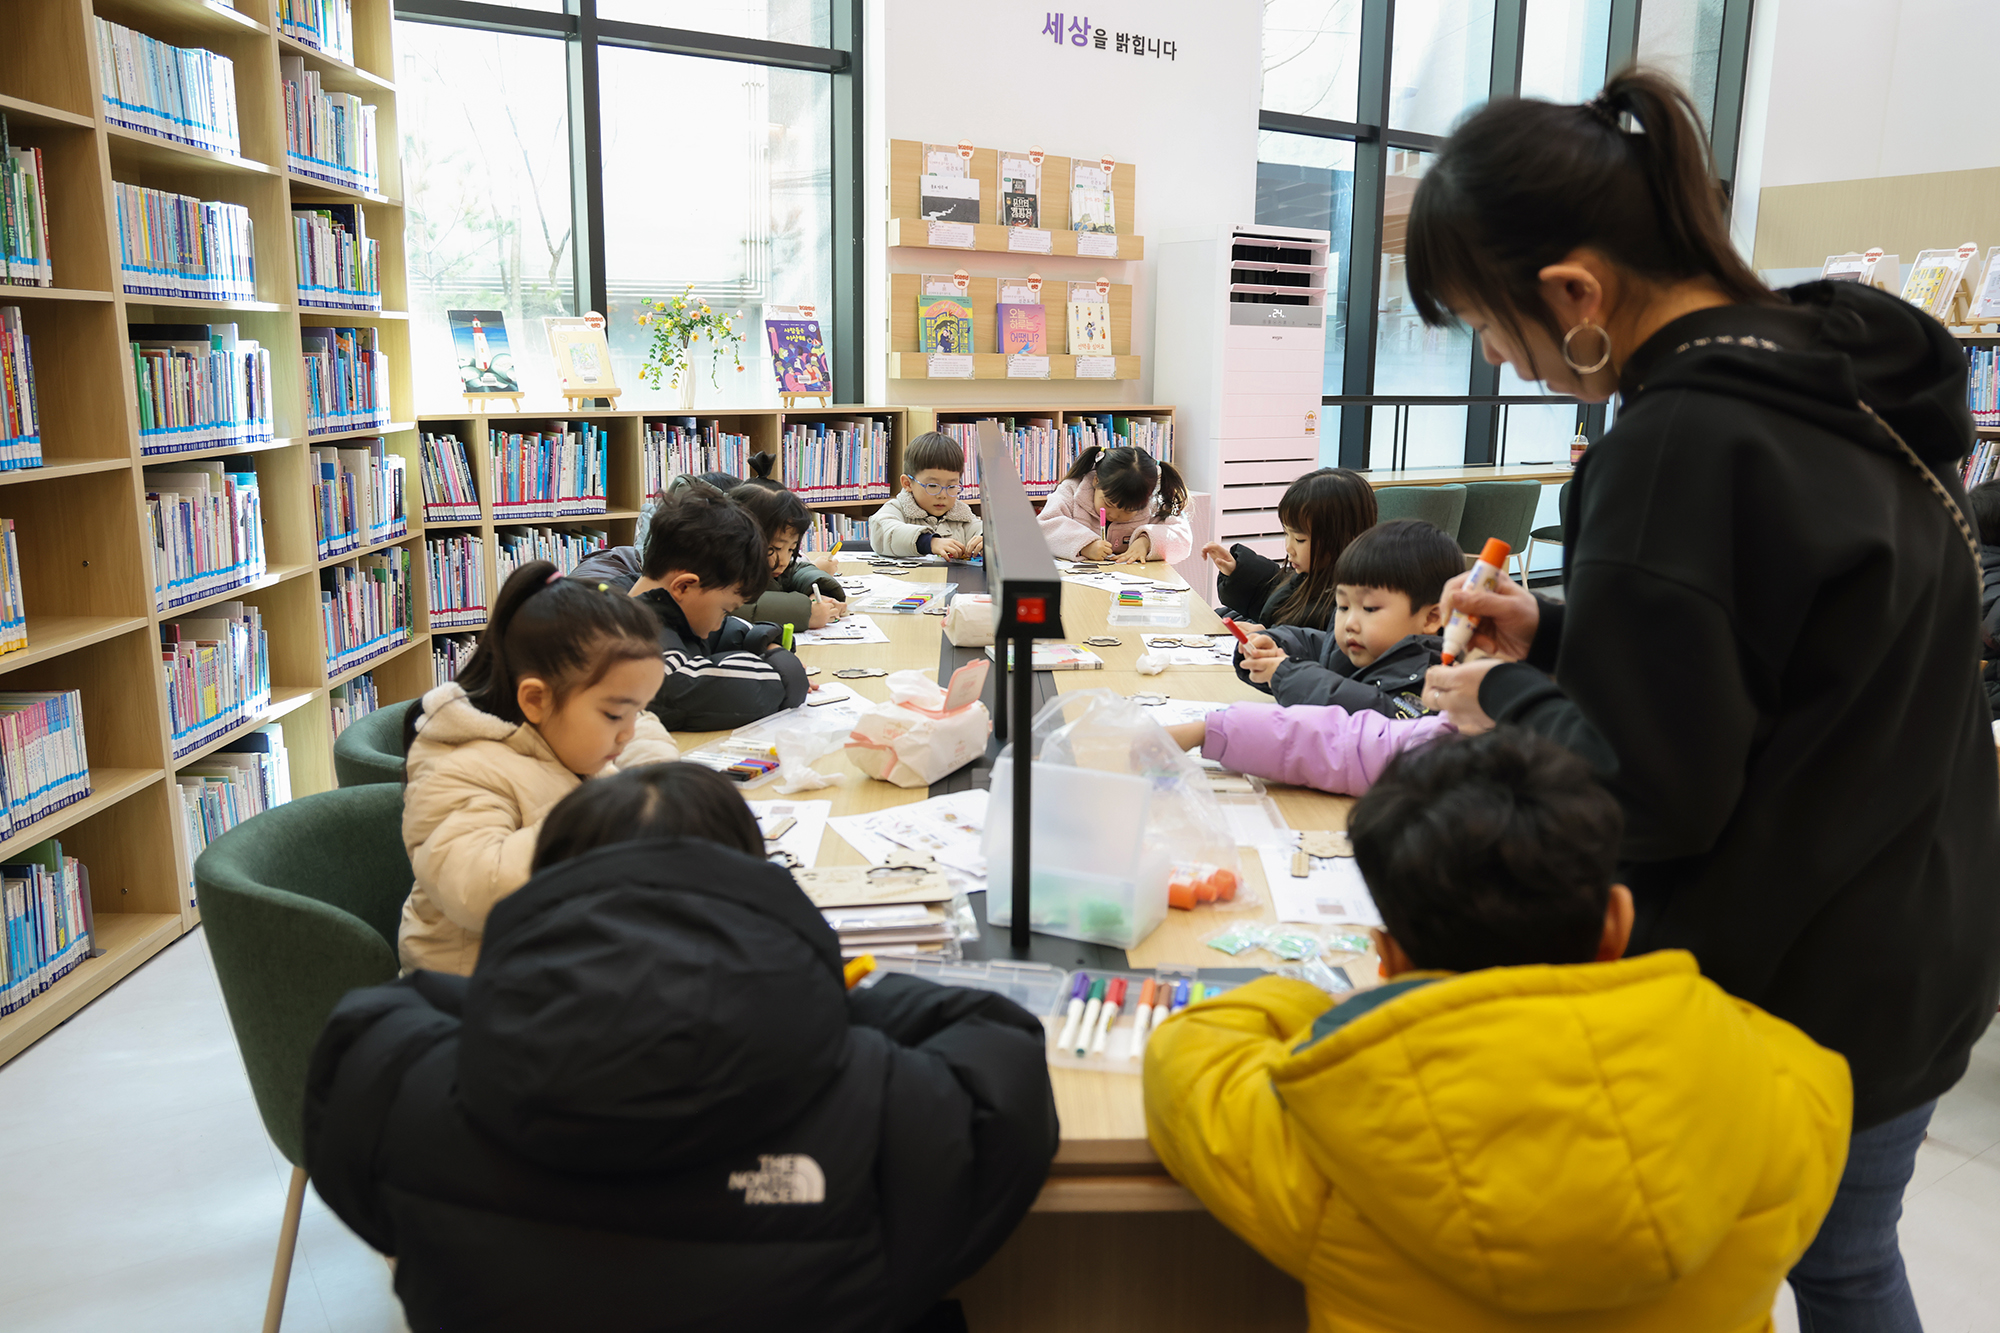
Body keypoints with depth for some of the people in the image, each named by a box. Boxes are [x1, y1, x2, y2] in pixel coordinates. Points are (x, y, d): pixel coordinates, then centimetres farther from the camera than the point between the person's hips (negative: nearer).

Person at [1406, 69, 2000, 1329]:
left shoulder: (1682, 444, -27)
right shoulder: (1849, 377, 1)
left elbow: (1657, 792, -24)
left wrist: (1509, 700, -7)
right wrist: (1563, 634, 6)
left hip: (1780, 989, -8)